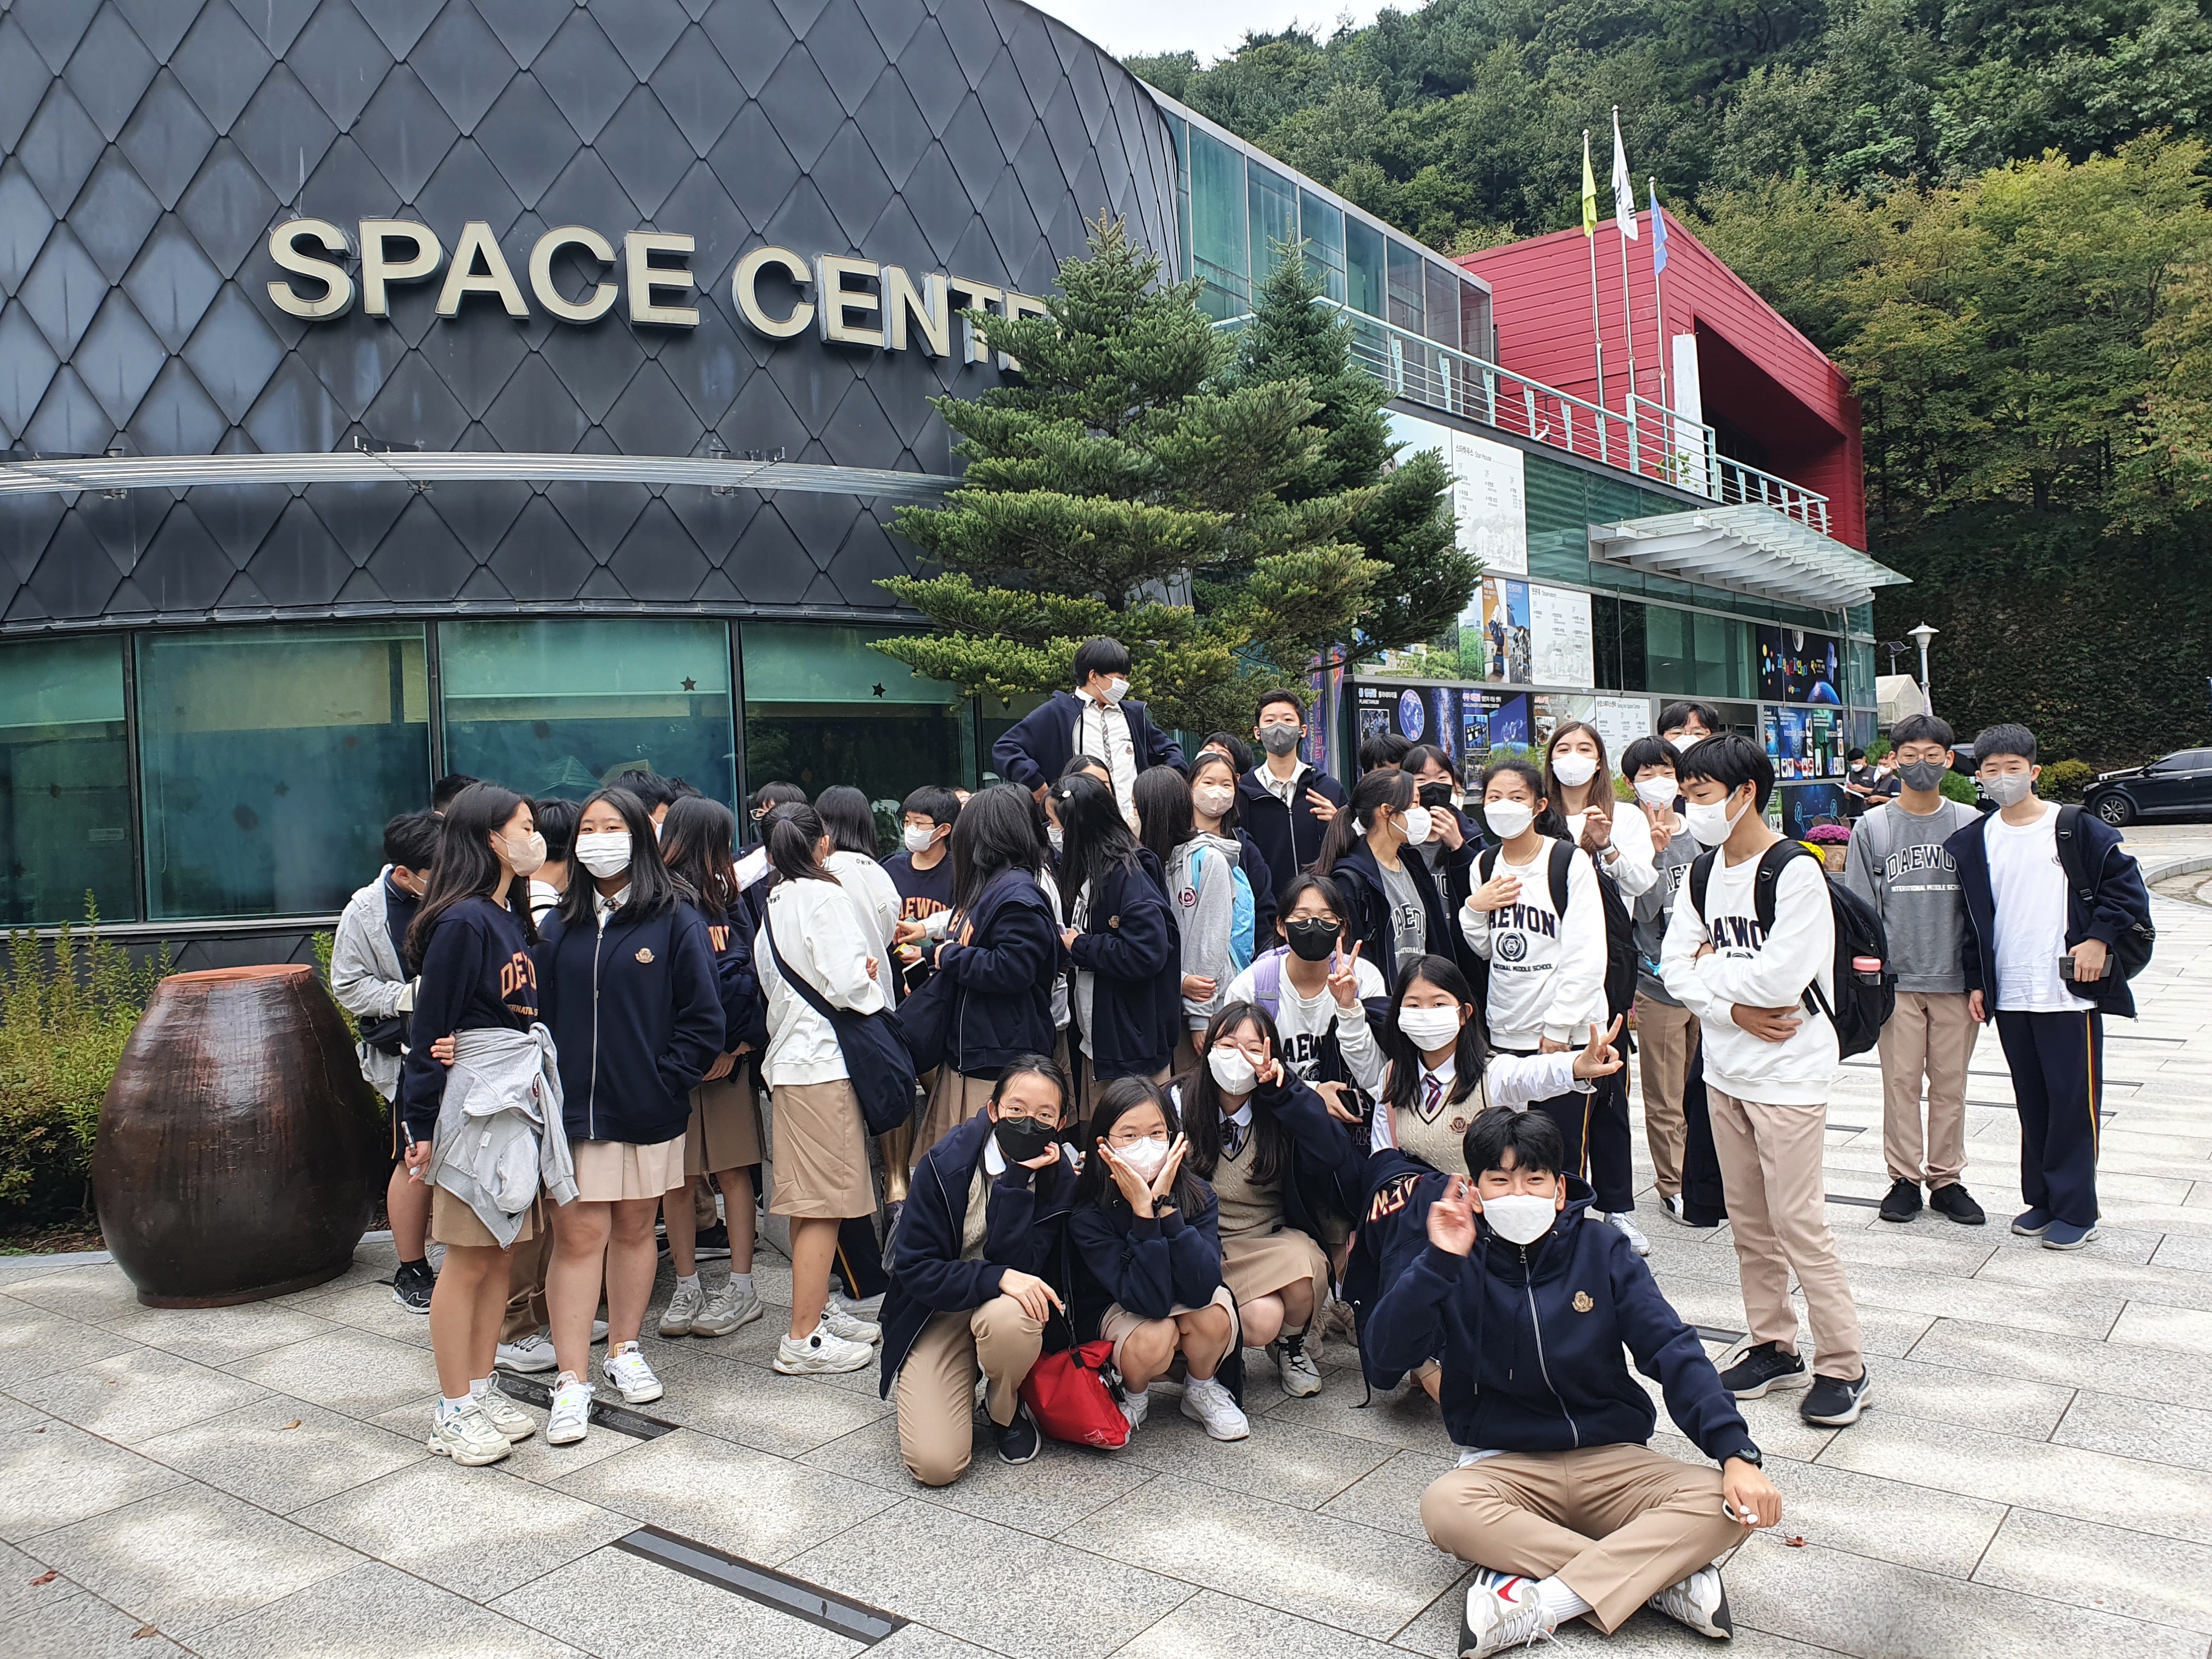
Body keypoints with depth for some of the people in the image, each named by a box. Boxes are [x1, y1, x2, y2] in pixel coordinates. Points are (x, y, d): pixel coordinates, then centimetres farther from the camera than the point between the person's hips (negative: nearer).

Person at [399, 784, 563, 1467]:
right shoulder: (461, 922, -16)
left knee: (501, 1253, 14)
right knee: (468, 1259, 2)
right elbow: (429, 1031, -15)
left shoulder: (512, 917, 10)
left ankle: (483, 1389, 26)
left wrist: (539, 1099, 12)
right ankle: (454, 1412, 14)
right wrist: (419, 1125, -13)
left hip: (522, 1099, 8)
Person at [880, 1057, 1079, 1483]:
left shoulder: (1060, 1179, -12)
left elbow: (1017, 1267, -22)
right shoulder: (946, 1163, -17)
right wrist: (996, 1278, -32)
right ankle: (964, 1380, 14)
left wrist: (1016, 1183, -30)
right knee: (935, 1464, -19)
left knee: (1008, 1316, -37)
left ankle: (1005, 1410, -4)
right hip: (937, 1315, -1)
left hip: (1005, 1307, 2)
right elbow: (913, 1267, -18)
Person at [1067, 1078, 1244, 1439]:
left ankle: (1202, 1391, 1)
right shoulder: (1088, 1216, -25)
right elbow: (1148, 1301, -34)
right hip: (1115, 1314, -2)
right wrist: (1143, 1209, -40)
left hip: (1187, 1313, 2)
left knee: (1215, 1310, -31)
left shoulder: (1198, 1196, -19)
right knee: (1153, 1338, -34)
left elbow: (1200, 1289, -33)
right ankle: (1134, 1396, 2)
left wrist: (1165, 1204, -37)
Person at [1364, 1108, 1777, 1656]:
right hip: (1504, 1465, -1)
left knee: (1728, 1506, -24)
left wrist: (1736, 1452, -19)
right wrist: (1439, 1261, -26)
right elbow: (1388, 1350, -15)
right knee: (1444, 1506, -34)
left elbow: (1674, 1353, -6)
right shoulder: (1456, 1263, -3)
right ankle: (1659, 1576, -24)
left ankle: (1542, 1602, -27)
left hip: (1612, 1457, 2)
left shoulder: (1601, 1252, 1)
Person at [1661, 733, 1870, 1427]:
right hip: (1725, 1069, 7)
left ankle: (1843, 1365, 11)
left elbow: (1781, 978, -24)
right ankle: (1774, 1347, 27)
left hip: (1788, 1074, -7)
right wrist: (1733, 1010, -12)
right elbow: (1674, 962, 3)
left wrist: (1710, 967, -9)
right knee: (1748, 1221, 14)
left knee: (1798, 1223, -4)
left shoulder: (1795, 871, -16)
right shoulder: (1704, 871, 7)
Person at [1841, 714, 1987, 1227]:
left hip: (1956, 978, 1)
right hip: (1896, 978, -1)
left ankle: (1946, 1179, 20)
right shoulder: (1872, 826, 2)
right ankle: (1904, 1178, 16)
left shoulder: (1970, 823, 4)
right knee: (1901, 1081, 4)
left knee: (1950, 1083, 8)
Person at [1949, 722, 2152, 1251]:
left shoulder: (2077, 829, -2)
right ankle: (2042, 1200, 22)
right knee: (2032, 1102, 12)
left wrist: (2100, 939, -11)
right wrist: (1976, 982, 10)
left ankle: (2075, 1210, 8)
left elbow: (2125, 884, -2)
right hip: (2009, 996, 4)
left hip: (2070, 992, -4)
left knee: (2074, 1100, -1)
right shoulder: (1973, 843, 9)